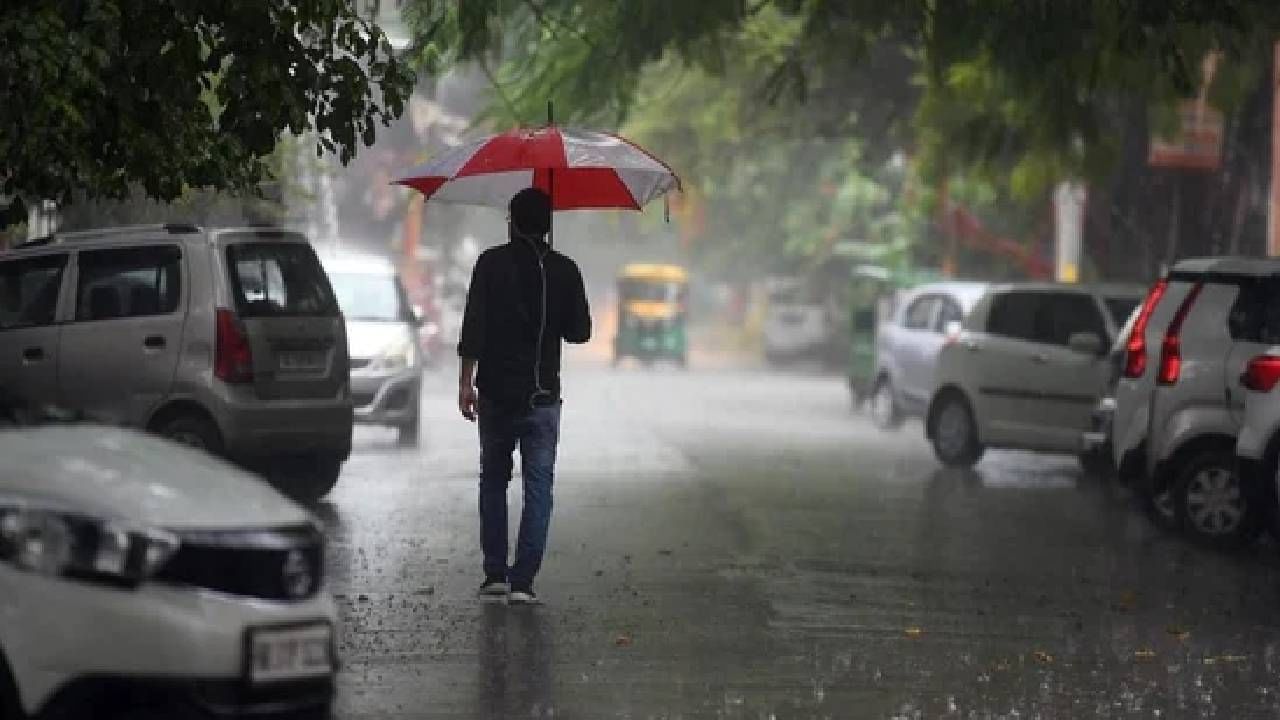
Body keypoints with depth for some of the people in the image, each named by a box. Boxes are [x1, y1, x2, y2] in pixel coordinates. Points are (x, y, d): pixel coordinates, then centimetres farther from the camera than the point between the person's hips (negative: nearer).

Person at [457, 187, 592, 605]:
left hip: (495, 396, 0)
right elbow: (580, 332, 6)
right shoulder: (564, 270, 0)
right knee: (538, 486, 2)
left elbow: (474, 327, -10)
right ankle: (522, 581, -7)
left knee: (493, 481, 15)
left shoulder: (491, 264, -3)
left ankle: (495, 574, 12)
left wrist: (465, 382, -7)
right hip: (542, 397, 0)